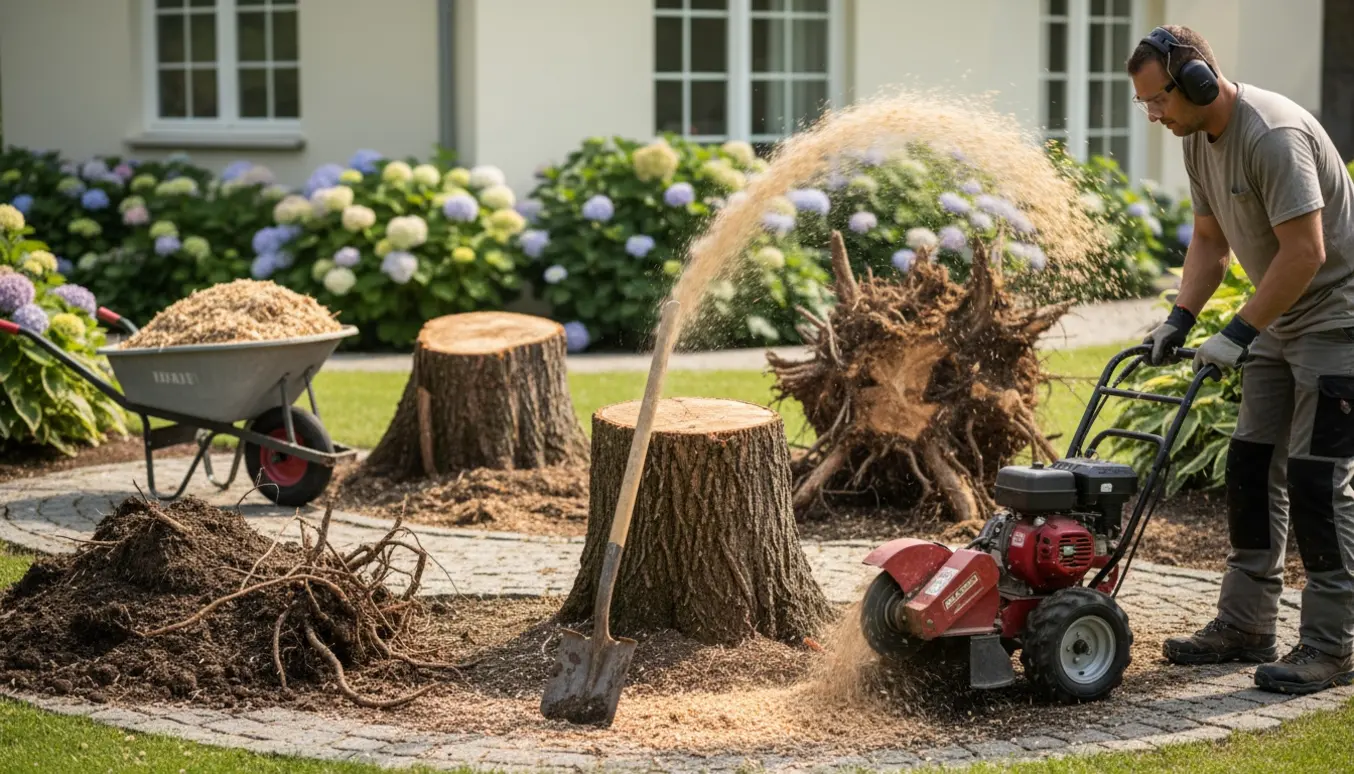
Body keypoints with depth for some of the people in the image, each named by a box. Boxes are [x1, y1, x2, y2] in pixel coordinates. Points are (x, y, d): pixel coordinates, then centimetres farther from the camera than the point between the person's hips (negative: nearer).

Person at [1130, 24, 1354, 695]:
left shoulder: (1274, 135, -25)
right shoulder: (1197, 139, 5)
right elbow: (1210, 240, 14)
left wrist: (1238, 333, -24)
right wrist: (1178, 320, 2)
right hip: (1278, 321, 10)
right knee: (1253, 464, 10)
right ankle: (1244, 626, 17)